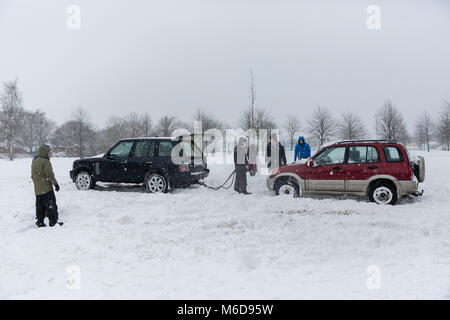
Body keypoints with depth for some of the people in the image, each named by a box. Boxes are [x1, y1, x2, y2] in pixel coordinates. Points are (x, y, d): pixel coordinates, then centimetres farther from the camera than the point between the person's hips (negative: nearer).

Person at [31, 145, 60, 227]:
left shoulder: (34, 162, 14)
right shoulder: (45, 162, -14)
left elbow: (33, 176, 20)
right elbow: (50, 175, -16)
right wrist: (56, 184, -8)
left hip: (38, 190, 8)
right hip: (46, 189, -8)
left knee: (40, 206, 13)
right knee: (51, 205, -2)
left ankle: (40, 223, 17)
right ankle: (53, 222, -1)